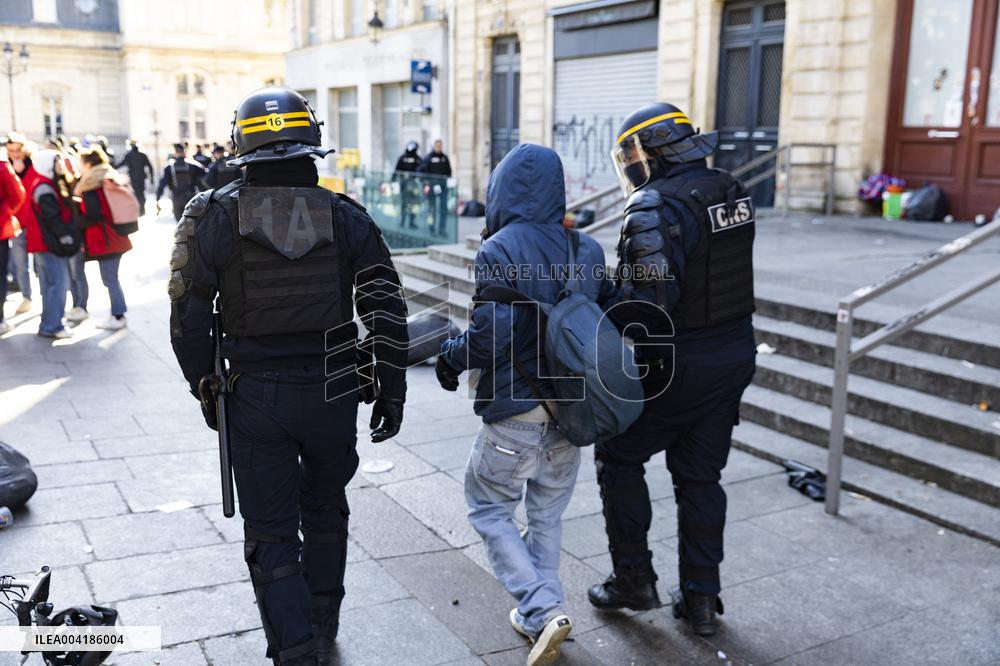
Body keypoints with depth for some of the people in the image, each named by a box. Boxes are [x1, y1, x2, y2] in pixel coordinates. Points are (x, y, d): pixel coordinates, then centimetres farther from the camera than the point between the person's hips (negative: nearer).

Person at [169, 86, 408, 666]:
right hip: (333, 392, 2)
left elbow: (190, 319, -5)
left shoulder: (214, 216, -6)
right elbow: (387, 314, -6)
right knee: (325, 513, 23)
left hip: (255, 395, -2)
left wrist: (206, 391, 9)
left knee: (271, 535, 10)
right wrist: (391, 394, 4)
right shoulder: (346, 217, -4)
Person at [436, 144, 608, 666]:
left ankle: (544, 611, 1)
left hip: (515, 413, -6)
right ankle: (537, 616, 30)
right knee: (546, 515, 20)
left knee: (488, 509, 12)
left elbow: (491, 335, -21)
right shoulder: (587, 250, 3)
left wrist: (450, 356, -3)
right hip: (572, 411, 6)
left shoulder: (497, 252, -16)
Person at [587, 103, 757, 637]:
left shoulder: (655, 209, -20)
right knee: (700, 476, 17)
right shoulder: (730, 191, 5)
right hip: (734, 353, 8)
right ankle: (700, 598, 25)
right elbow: (708, 274, 6)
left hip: (677, 365, -8)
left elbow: (647, 304, -27)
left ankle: (634, 578, 21)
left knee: (618, 457, 14)